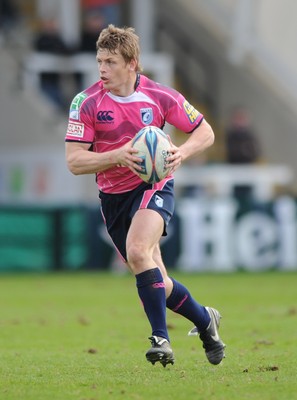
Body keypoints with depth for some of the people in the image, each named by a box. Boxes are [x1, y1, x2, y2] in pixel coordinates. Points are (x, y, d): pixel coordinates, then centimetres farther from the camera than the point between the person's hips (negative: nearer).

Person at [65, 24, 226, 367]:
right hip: (112, 195, 3)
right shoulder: (86, 103, -10)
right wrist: (117, 156, -28)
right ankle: (205, 320, 34)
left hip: (153, 185, -3)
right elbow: (74, 162, -13)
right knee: (156, 283, 7)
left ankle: (160, 338, -24)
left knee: (137, 251, -31)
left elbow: (205, 133, 2)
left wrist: (182, 153, -19)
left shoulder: (160, 96, -9)